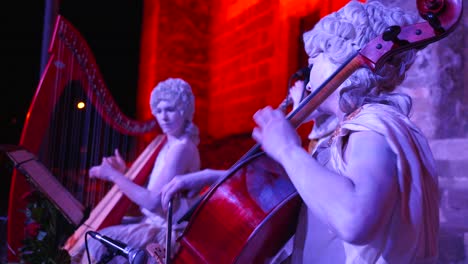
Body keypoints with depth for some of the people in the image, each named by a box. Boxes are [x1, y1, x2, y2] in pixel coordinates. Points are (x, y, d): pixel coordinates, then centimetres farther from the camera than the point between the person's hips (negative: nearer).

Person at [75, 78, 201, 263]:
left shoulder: (182, 148, -19)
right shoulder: (170, 144, 11)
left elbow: (152, 201, -24)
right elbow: (148, 191, 14)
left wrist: (113, 175, -16)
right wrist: (124, 172, 2)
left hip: (167, 231, -9)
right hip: (157, 223, 9)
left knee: (98, 243, -11)